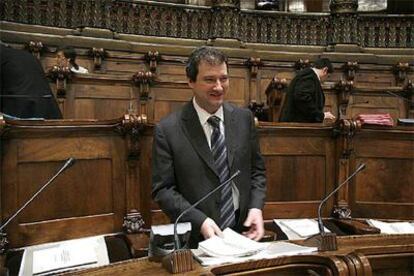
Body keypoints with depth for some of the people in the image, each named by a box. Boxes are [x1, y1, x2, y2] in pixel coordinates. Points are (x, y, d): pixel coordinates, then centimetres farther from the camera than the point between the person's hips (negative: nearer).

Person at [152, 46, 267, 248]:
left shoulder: (244, 118, -1)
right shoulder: (167, 130, -12)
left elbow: (256, 170, 7)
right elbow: (162, 189, -9)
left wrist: (256, 207, -8)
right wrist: (200, 221, -19)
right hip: (196, 239, -3)